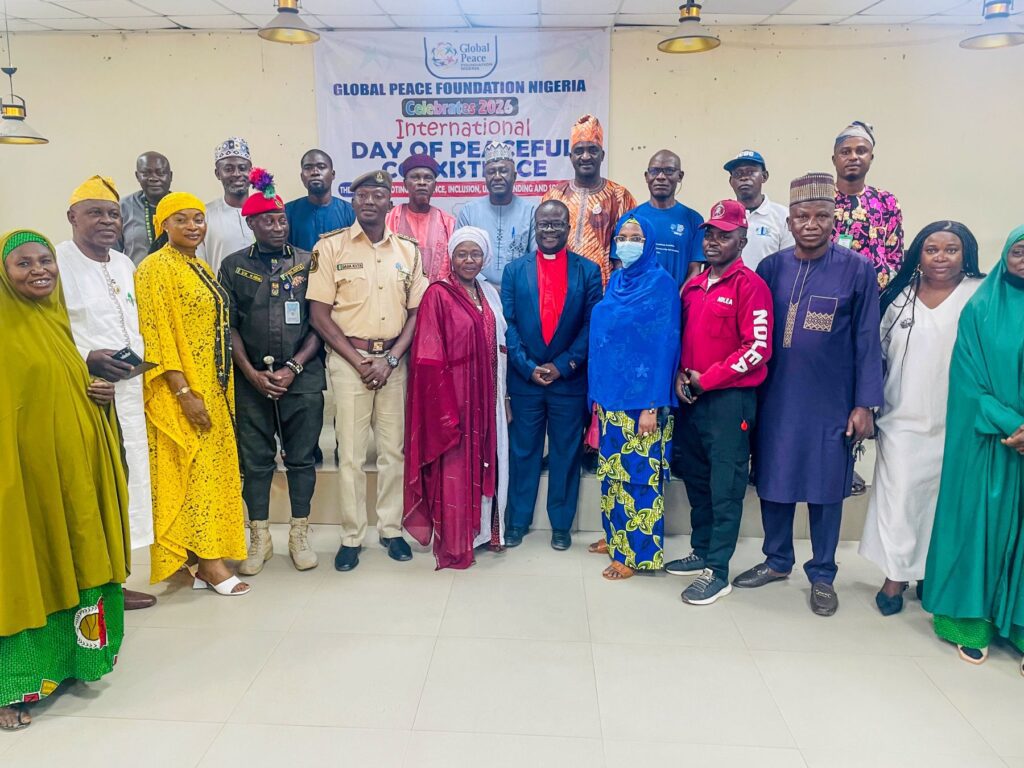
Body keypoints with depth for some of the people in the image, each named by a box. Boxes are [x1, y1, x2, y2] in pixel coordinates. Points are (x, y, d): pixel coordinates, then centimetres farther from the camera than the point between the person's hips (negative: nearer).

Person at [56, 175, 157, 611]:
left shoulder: (124, 265, 16)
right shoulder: (56, 262, -7)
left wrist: (139, 354, 8)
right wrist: (86, 359, -22)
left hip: (127, 393, 7)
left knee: (124, 482, 10)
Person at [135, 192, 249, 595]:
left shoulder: (202, 269, 15)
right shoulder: (155, 268, -9)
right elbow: (156, 337, -16)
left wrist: (221, 390, 14)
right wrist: (185, 393, -21)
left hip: (213, 389, 8)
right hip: (180, 391, -8)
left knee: (211, 467, 10)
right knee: (192, 469, -4)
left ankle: (201, 560, 20)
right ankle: (207, 560, 5)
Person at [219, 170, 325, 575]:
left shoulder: (307, 262, 5)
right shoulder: (233, 266, 7)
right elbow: (228, 325, 5)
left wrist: (293, 367, -8)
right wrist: (252, 373, -6)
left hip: (302, 377, 0)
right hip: (252, 378, 1)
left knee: (301, 458, 6)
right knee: (255, 460, 6)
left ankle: (299, 534, 19)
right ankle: (259, 538, 20)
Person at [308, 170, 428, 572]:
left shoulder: (408, 250, 7)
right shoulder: (330, 246, -1)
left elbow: (416, 311, 5)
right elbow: (319, 314, -4)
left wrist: (390, 360, -7)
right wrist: (358, 360, -9)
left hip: (393, 360, 3)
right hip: (348, 358, -2)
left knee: (393, 449, 8)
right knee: (351, 453, 1)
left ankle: (391, 529, 21)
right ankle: (351, 536, 14)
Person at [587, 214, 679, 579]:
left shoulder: (661, 282, -9)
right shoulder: (615, 281, 12)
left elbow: (664, 344, -13)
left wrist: (653, 404, -18)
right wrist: (597, 392, 12)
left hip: (642, 396, -7)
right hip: (610, 394, 7)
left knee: (639, 472, 0)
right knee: (613, 468, 14)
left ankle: (639, 552, 11)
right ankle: (616, 535, 30)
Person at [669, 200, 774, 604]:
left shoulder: (750, 286, -8)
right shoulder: (693, 286, 12)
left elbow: (758, 348, -15)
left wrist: (706, 379, -14)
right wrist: (681, 375, 0)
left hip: (729, 400, -7)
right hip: (691, 398, 7)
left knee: (725, 487, 0)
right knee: (696, 479, 16)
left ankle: (718, 571, 8)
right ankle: (701, 552, 31)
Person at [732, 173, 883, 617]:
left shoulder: (858, 270, -5)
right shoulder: (770, 268, 2)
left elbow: (867, 340, -4)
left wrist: (865, 404, -6)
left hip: (831, 404, -2)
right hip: (776, 398, 3)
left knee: (826, 488, 8)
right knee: (773, 481, 12)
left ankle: (822, 576, 25)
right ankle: (777, 561, 32)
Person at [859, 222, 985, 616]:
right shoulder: (899, 295, 5)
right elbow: (877, 353, 10)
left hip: (955, 423, -1)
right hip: (902, 418, 2)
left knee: (942, 497, 11)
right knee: (898, 494, 4)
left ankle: (931, 571, 28)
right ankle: (896, 574, 17)